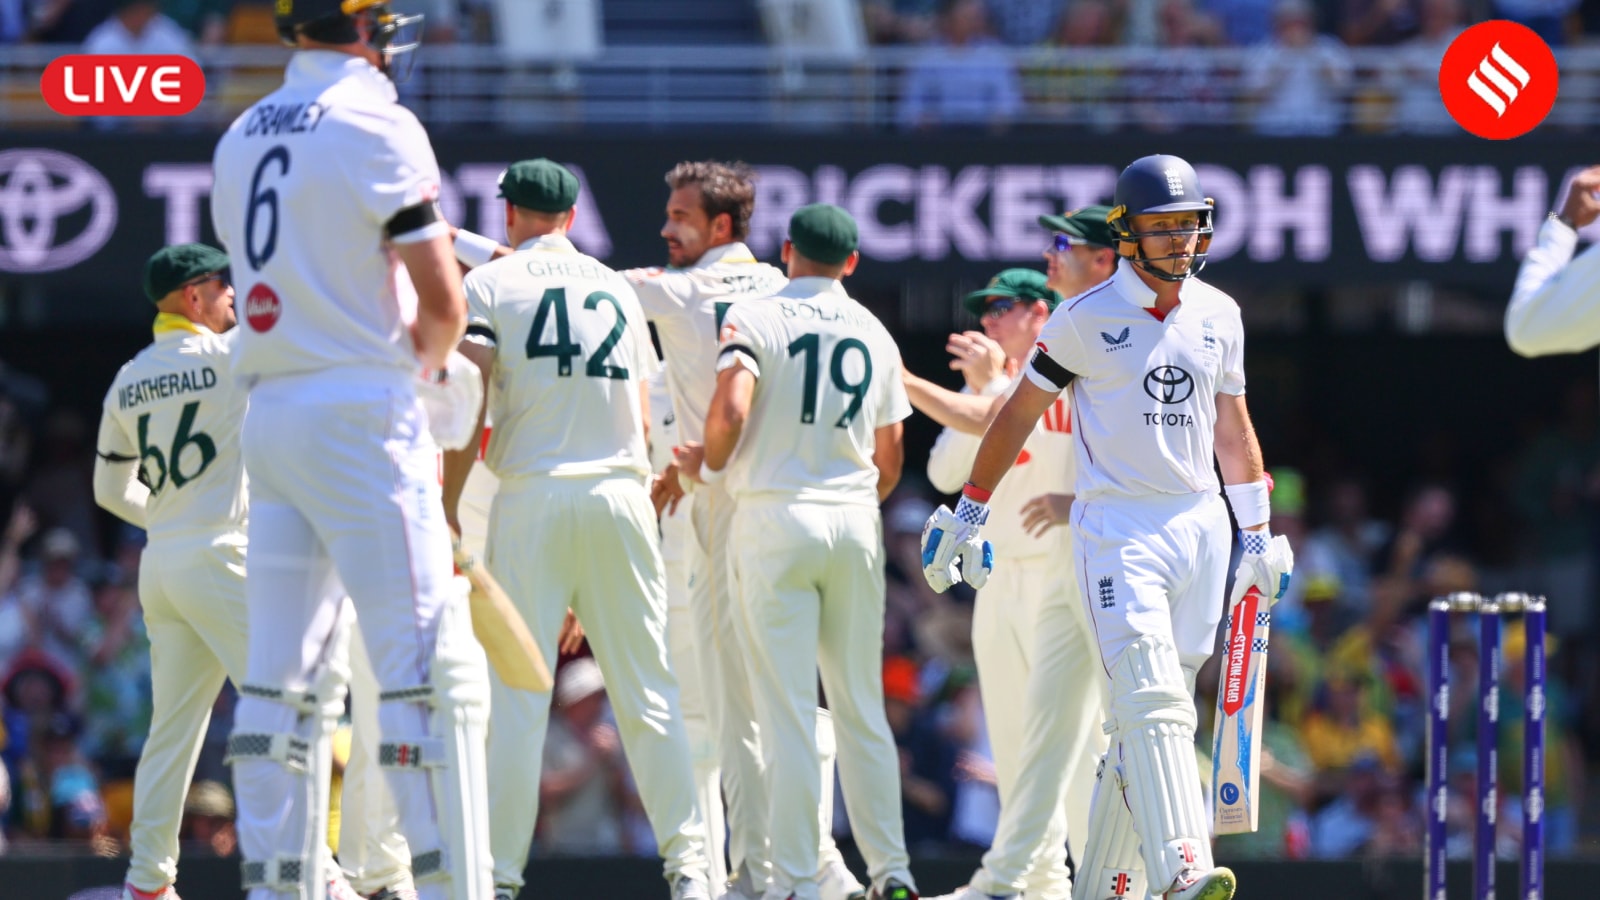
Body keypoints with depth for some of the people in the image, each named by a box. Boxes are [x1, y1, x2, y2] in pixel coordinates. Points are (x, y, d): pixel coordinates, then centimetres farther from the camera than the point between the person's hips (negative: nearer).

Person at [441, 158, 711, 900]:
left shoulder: (488, 284, 4)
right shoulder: (618, 289, 17)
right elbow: (641, 416, 16)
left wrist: (447, 508, -4)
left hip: (532, 496, -3)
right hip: (621, 492, 3)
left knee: (515, 694, -4)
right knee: (648, 692, 3)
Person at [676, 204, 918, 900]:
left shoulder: (755, 317, -4)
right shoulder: (875, 333, 10)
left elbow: (730, 411, -19)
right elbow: (890, 461, 13)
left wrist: (708, 465, 1)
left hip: (775, 512, -4)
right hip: (857, 526, 4)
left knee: (786, 711, -4)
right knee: (861, 706, 11)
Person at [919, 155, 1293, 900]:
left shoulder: (1218, 314, 10)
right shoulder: (1086, 318, -4)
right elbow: (1019, 414, 4)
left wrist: (1257, 535, 19)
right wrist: (968, 515, 5)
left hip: (1200, 526, 5)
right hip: (1117, 529, -5)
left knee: (1144, 718, 7)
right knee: (1153, 702, -19)